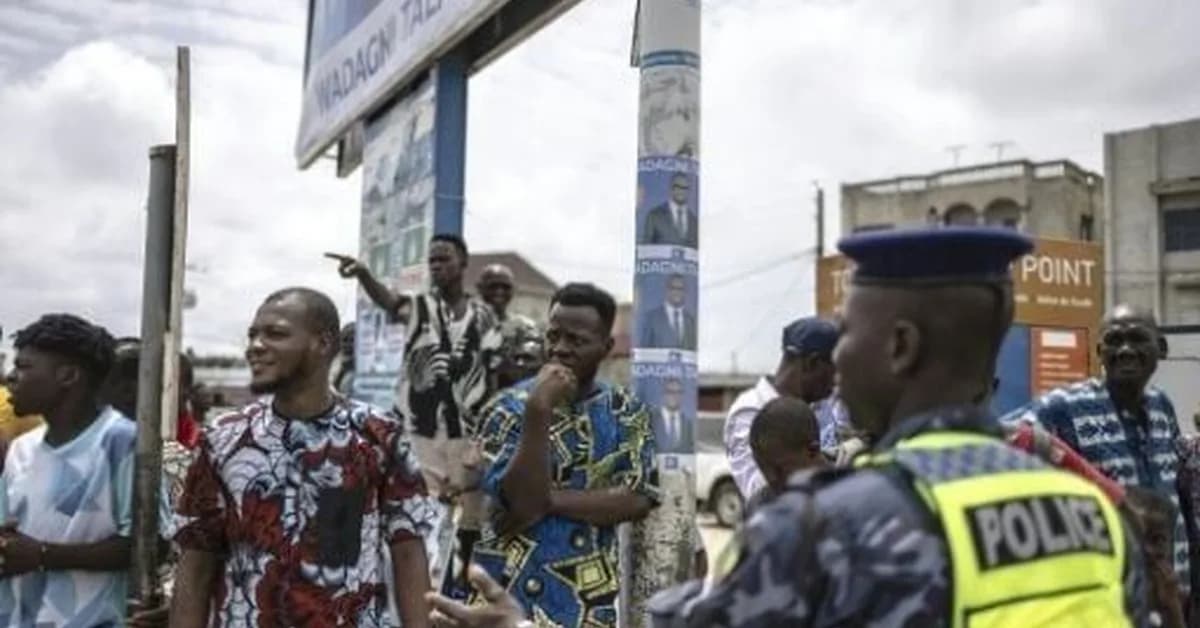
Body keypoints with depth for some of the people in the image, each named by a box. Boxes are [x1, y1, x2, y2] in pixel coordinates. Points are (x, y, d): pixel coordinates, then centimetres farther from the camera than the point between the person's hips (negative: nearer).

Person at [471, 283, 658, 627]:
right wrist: (539, 410, -23)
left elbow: (638, 499, -9)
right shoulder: (511, 407, -5)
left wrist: (548, 500, -16)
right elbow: (520, 503, -17)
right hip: (511, 593, -2)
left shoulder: (626, 412, 3)